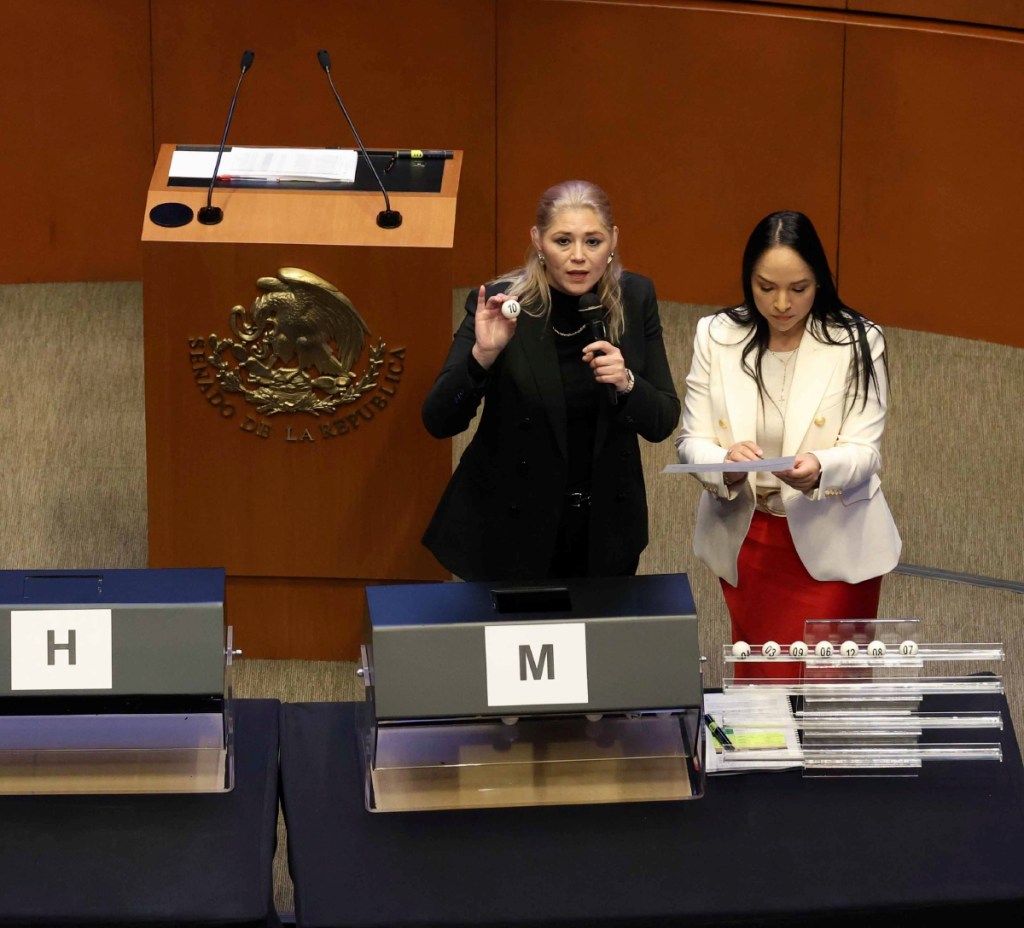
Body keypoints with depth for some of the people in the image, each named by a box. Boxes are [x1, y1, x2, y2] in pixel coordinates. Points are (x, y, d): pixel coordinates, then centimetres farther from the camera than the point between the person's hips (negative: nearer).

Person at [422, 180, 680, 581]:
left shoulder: (635, 298, -8)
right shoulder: (499, 304, -16)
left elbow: (663, 423, -4)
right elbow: (439, 422, -18)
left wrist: (625, 383, -24)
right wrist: (482, 354, -34)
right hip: (510, 528, -3)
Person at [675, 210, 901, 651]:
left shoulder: (858, 342, -9)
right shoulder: (716, 335, -3)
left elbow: (863, 450, -12)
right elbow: (691, 441, -4)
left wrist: (819, 470, -34)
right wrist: (725, 464, -27)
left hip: (833, 545, -2)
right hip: (744, 539, 2)